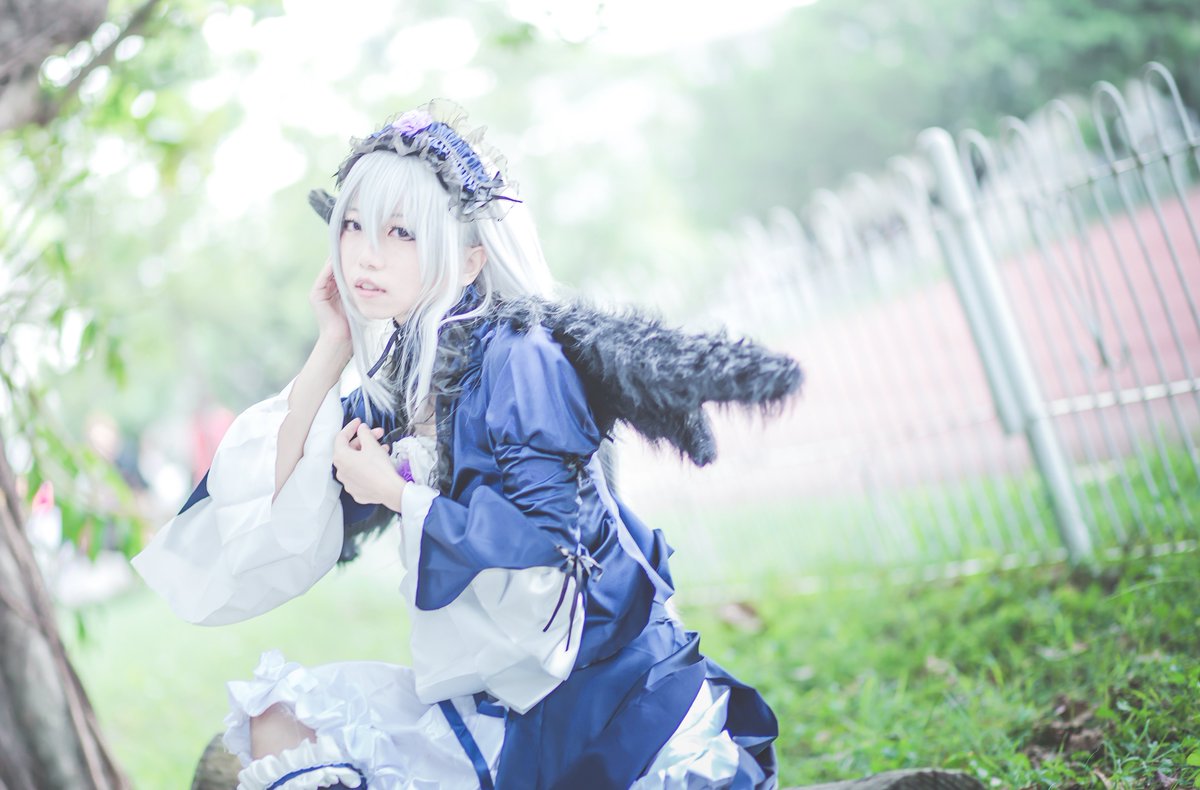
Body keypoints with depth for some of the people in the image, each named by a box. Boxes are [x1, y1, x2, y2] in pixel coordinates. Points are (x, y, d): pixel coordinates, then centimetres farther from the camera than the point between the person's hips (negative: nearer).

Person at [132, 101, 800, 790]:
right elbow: (280, 516, 3)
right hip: (492, 702, 8)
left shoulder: (519, 358, -14)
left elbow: (546, 541, -23)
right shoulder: (401, 380, 9)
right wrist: (331, 351, 1)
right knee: (276, 721, -1)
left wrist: (396, 493, -12)